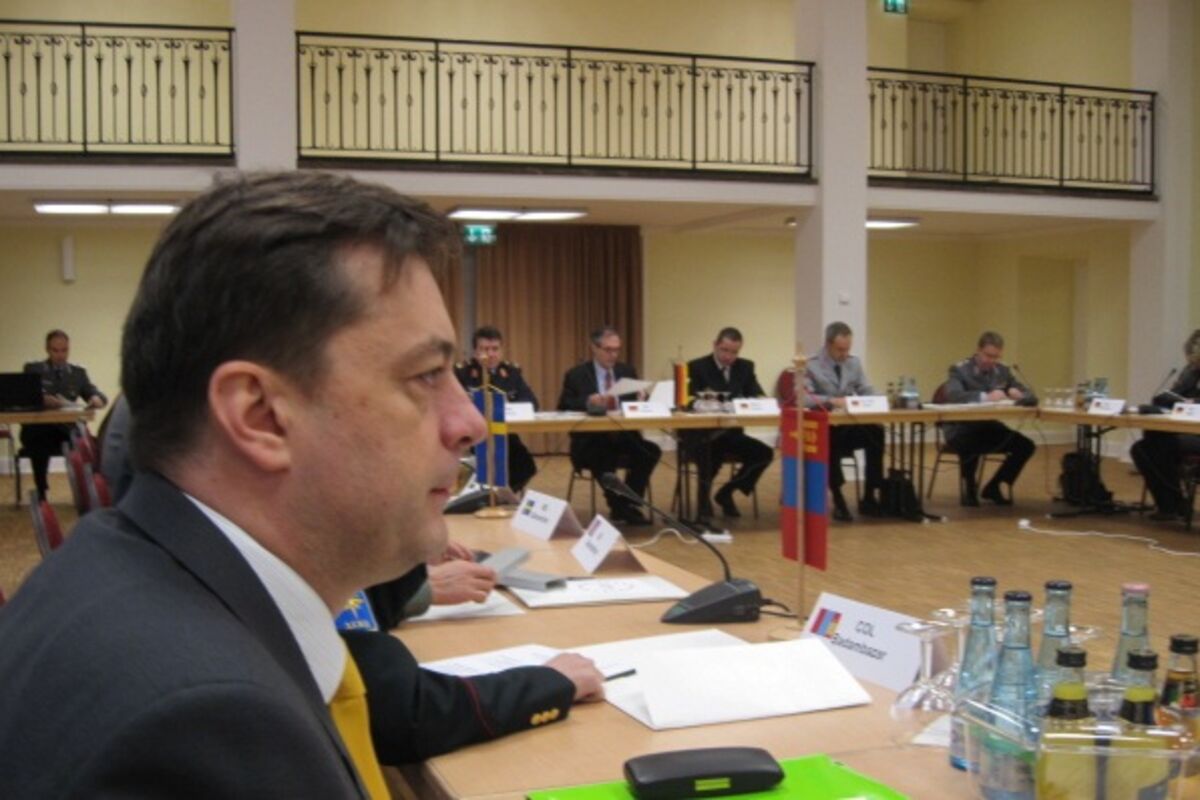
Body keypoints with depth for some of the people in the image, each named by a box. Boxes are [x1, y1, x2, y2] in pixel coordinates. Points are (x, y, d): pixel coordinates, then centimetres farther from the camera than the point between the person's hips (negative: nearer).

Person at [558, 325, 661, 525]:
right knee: (604, 457, -37)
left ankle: (627, 503, -13)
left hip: (623, 436, 4)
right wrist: (587, 402, -24)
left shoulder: (627, 372, 14)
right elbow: (563, 408, -7)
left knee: (651, 451, -25)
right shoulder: (576, 375, 2)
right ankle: (618, 507, -17)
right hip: (590, 440, -4)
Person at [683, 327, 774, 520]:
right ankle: (704, 500, -8)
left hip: (731, 433, 5)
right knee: (710, 454, -38)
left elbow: (757, 395, -1)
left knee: (765, 453, -17)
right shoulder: (696, 367, -4)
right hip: (701, 434, -5)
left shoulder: (746, 367, 9)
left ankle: (726, 492, 4)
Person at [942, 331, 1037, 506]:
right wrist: (985, 397, -43)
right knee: (971, 445, -39)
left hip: (990, 428, 6)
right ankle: (969, 489, -10)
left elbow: (1032, 398, 5)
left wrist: (1018, 395, -19)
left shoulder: (1003, 371, 6)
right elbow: (953, 395, -31)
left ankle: (994, 488, 3)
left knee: (1026, 445, -16)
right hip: (961, 430, -6)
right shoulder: (959, 370, -10)